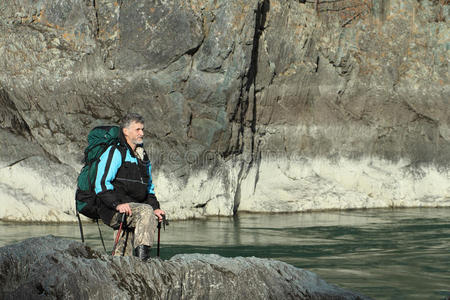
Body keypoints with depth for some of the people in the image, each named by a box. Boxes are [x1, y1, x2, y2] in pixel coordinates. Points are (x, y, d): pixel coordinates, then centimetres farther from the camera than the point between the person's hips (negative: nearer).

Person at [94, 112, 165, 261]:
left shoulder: (142, 156, 23)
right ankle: (142, 256, -39)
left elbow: (148, 187, 31)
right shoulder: (115, 152, -3)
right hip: (113, 210, -8)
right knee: (146, 211, -31)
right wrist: (117, 204, -25)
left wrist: (155, 207, 13)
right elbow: (101, 184, -12)